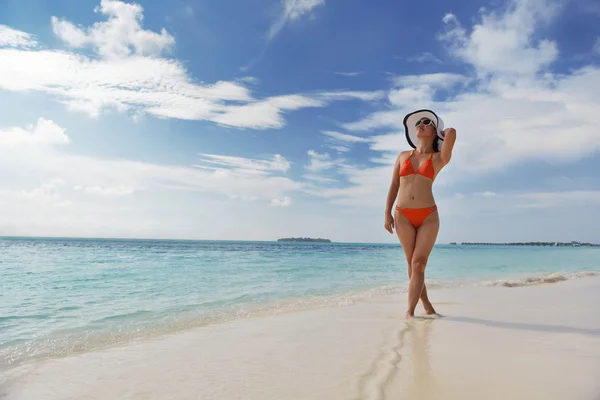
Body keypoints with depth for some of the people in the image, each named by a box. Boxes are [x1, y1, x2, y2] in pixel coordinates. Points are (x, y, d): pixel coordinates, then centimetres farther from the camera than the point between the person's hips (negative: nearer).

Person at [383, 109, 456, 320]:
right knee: (413, 264, 5)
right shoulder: (402, 156, 12)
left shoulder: (439, 158, 4)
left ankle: (410, 311, -4)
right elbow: (394, 186, 11)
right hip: (403, 216, 3)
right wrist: (387, 213, 3)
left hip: (428, 216, -2)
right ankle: (427, 306, 18)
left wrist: (440, 132, 10)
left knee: (419, 263, -9)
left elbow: (452, 132, -13)